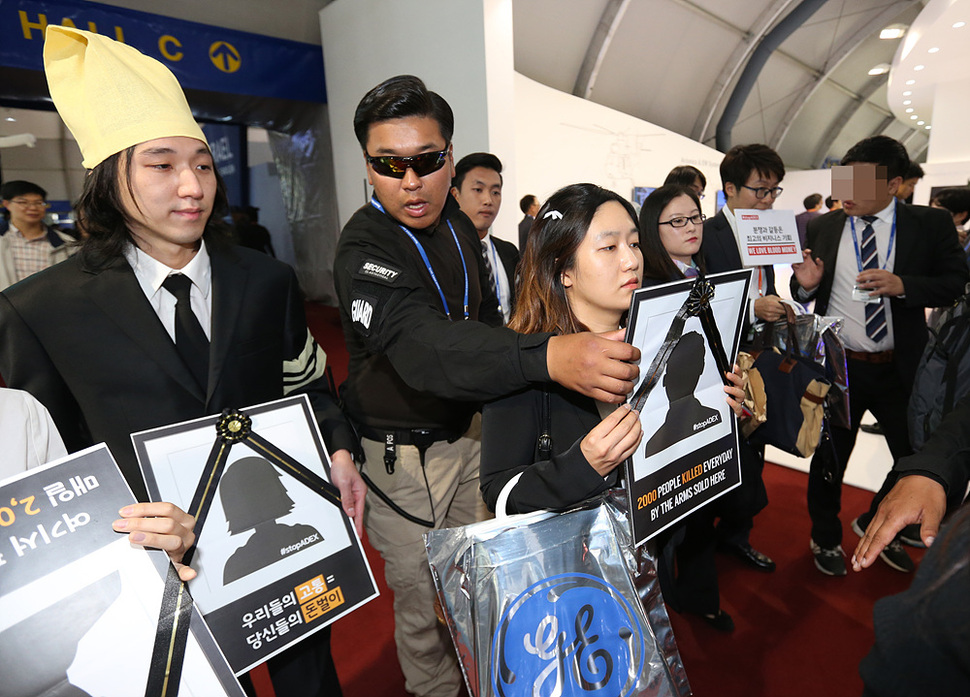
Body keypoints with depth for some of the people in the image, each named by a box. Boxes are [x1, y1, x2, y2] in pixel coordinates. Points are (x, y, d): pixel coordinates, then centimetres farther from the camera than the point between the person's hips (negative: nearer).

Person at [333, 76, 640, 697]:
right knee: (421, 598, 12)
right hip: (401, 454, -6)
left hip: (470, 431, 7)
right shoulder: (365, 249, -23)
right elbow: (421, 344, -43)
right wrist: (549, 355, -57)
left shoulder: (458, 224, 1)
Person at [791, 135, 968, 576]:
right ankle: (825, 539, 37)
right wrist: (805, 285, -16)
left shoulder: (931, 225, -2)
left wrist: (901, 285, -21)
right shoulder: (821, 228, -1)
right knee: (829, 459, 13)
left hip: (900, 369, 1)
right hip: (836, 366, 0)